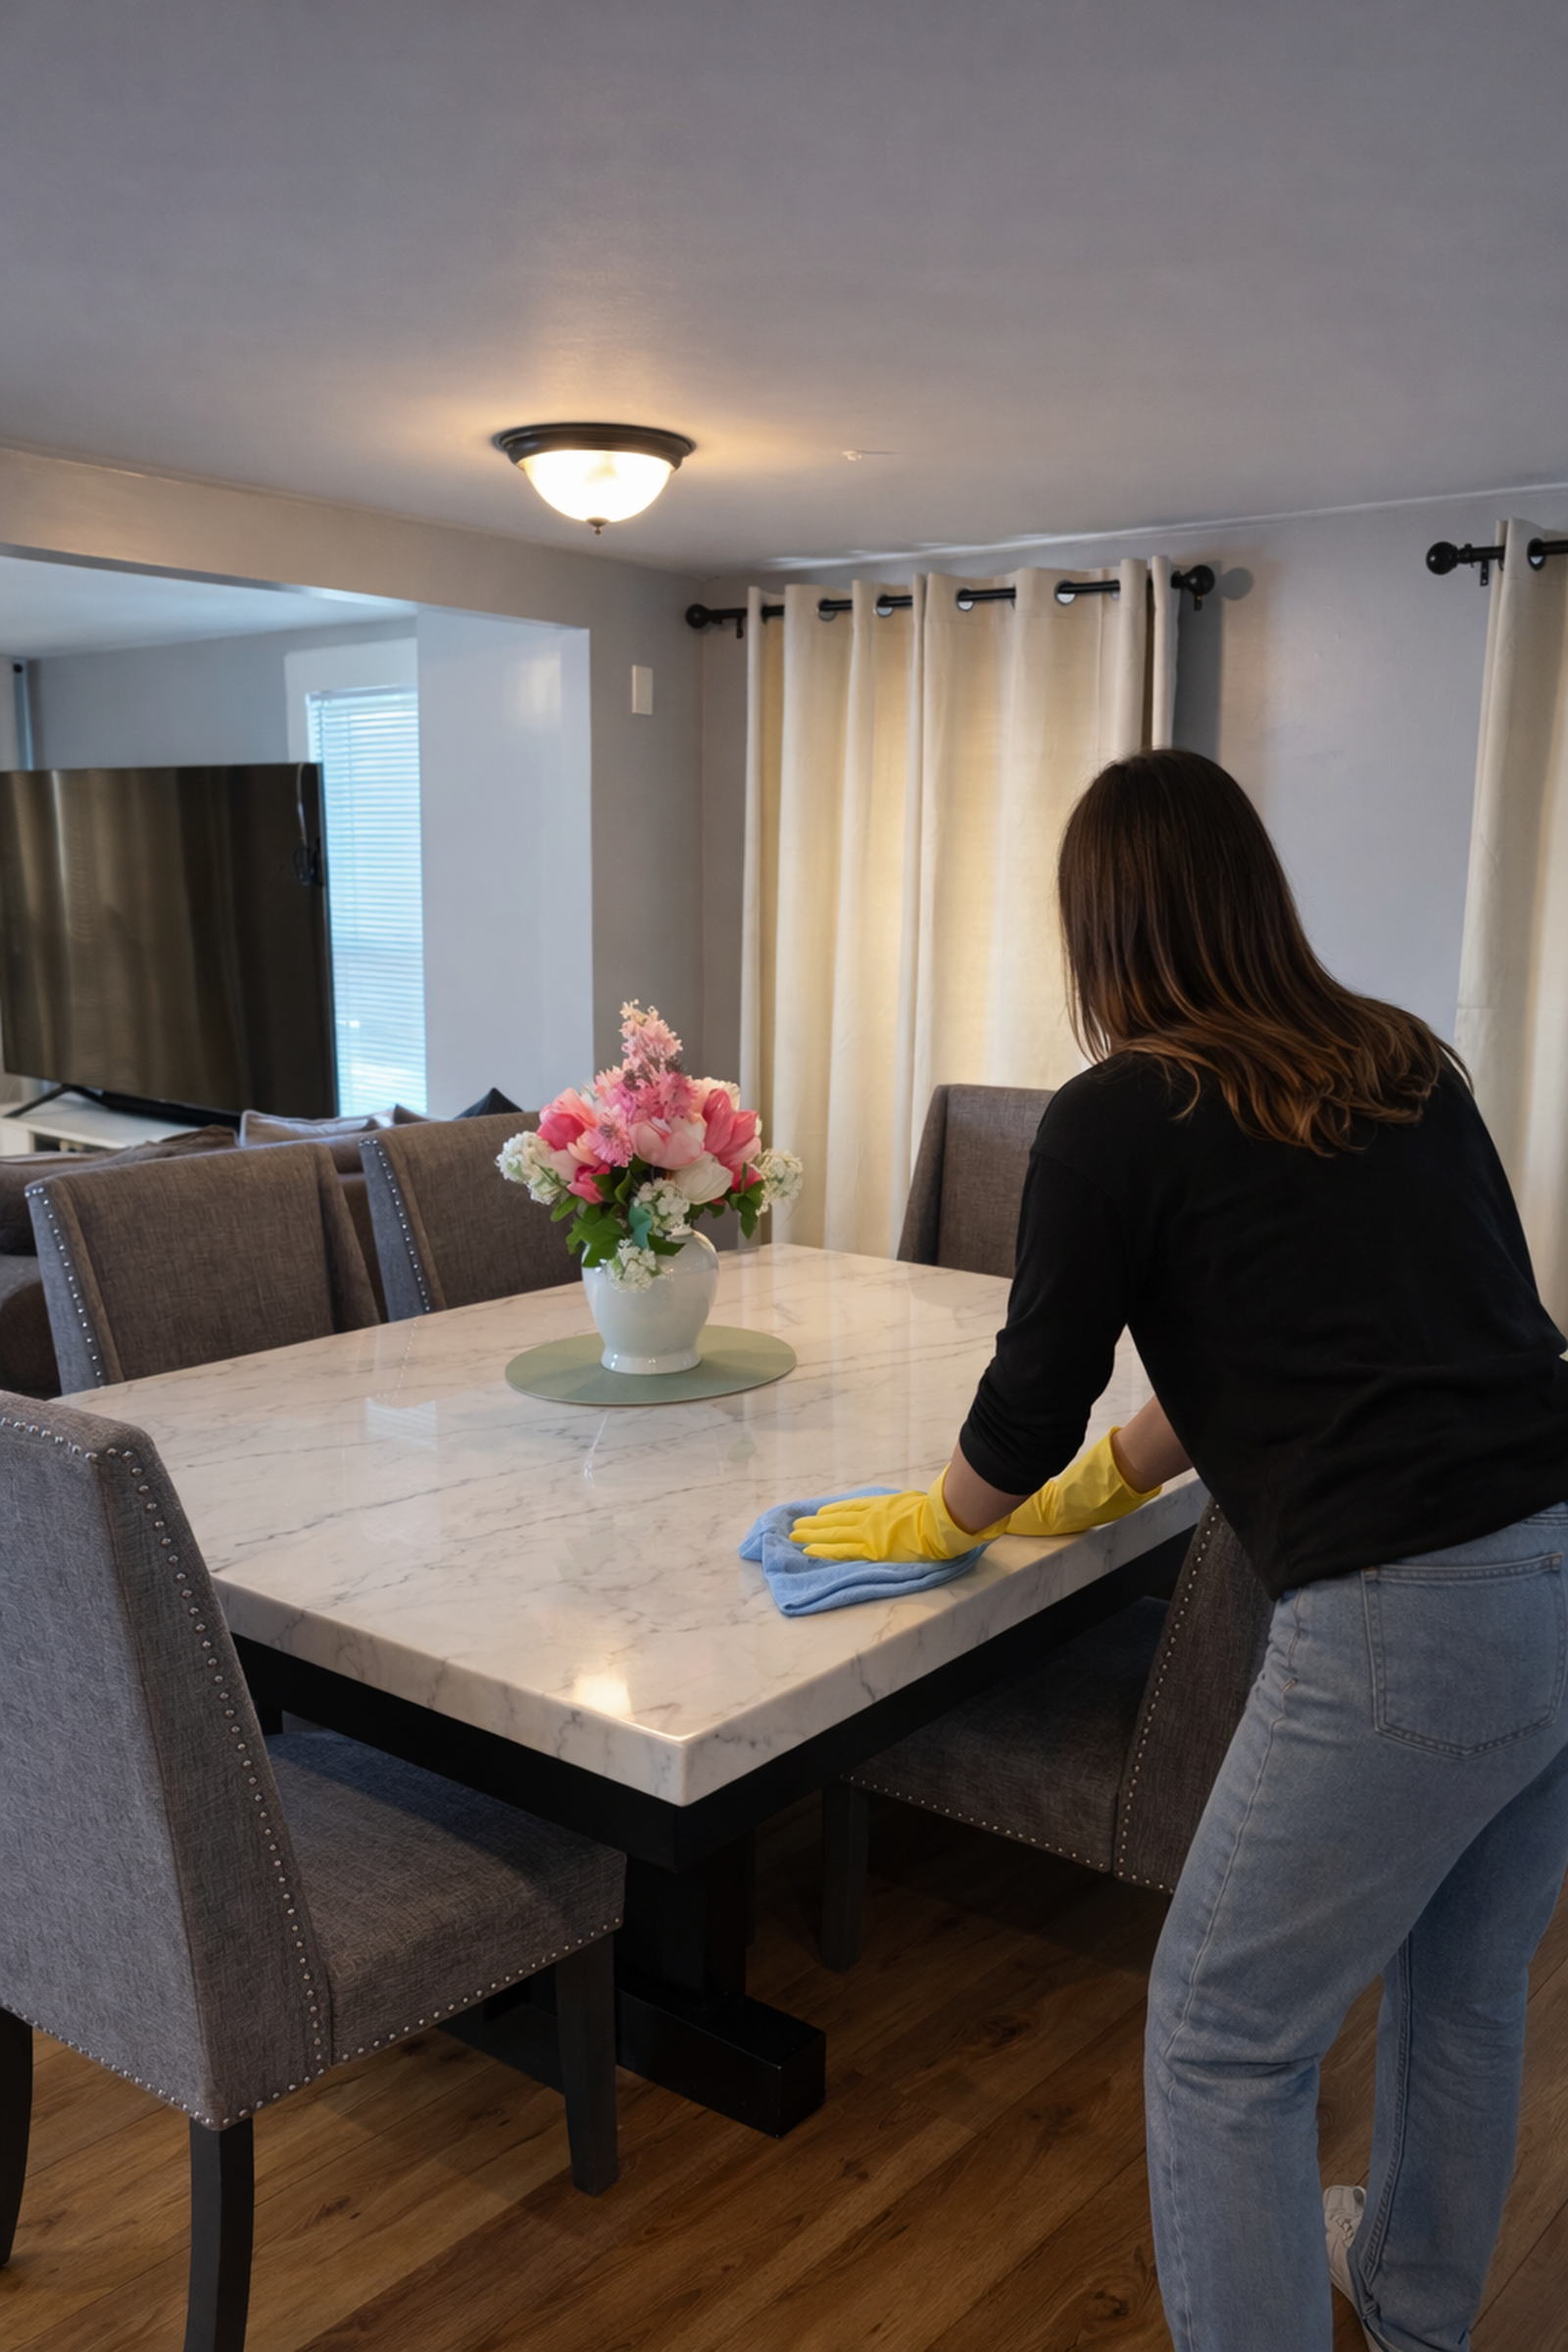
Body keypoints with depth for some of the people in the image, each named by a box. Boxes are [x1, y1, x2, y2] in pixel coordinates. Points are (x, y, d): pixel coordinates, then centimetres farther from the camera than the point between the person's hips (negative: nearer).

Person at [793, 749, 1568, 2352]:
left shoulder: (1120, 1115, -6)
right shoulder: (1404, 1064, 13)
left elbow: (1031, 1405, 1)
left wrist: (939, 1520, 22)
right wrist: (1115, 1474, 31)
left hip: (1411, 1620, -8)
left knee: (1226, 2042, 10)